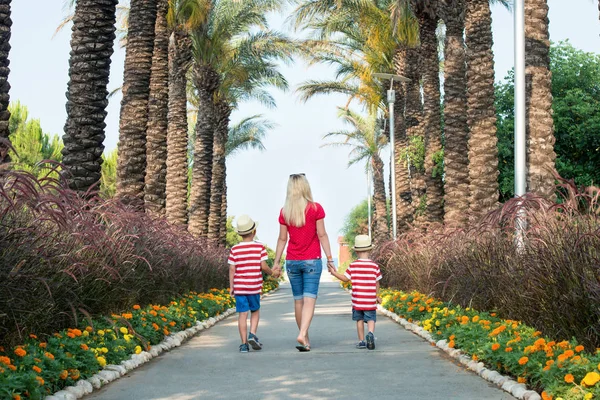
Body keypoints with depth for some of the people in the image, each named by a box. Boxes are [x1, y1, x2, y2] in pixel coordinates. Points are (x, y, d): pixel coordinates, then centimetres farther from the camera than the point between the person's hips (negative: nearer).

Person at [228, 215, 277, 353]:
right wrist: (272, 273, 13)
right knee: (255, 311, 17)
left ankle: (244, 343, 2)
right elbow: (263, 266, -8)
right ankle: (252, 334, -2)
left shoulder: (235, 249, 0)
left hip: (239, 287, 1)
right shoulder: (259, 247, -4)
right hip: (254, 287, -1)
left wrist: (231, 286, 6)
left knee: (242, 314, 3)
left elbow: (232, 269, -2)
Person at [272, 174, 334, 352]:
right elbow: (322, 235, -6)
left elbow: (282, 239, 4)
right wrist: (329, 258, -2)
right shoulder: (316, 208, -6)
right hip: (312, 260, -3)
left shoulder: (284, 212, 1)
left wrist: (277, 262, 10)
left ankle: (305, 339, 16)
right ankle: (302, 335, -24)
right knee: (310, 299, -7)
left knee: (298, 300, 11)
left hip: (292, 261, 3)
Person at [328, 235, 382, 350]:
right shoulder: (374, 266, -3)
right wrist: (377, 296, 18)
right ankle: (370, 333, -25)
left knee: (359, 320, 12)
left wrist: (334, 272, 13)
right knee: (371, 319, 3)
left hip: (357, 300, 1)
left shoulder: (353, 266, -6)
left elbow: (345, 278, 1)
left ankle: (361, 341, 14)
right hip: (370, 301, -1)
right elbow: (377, 283, 5)